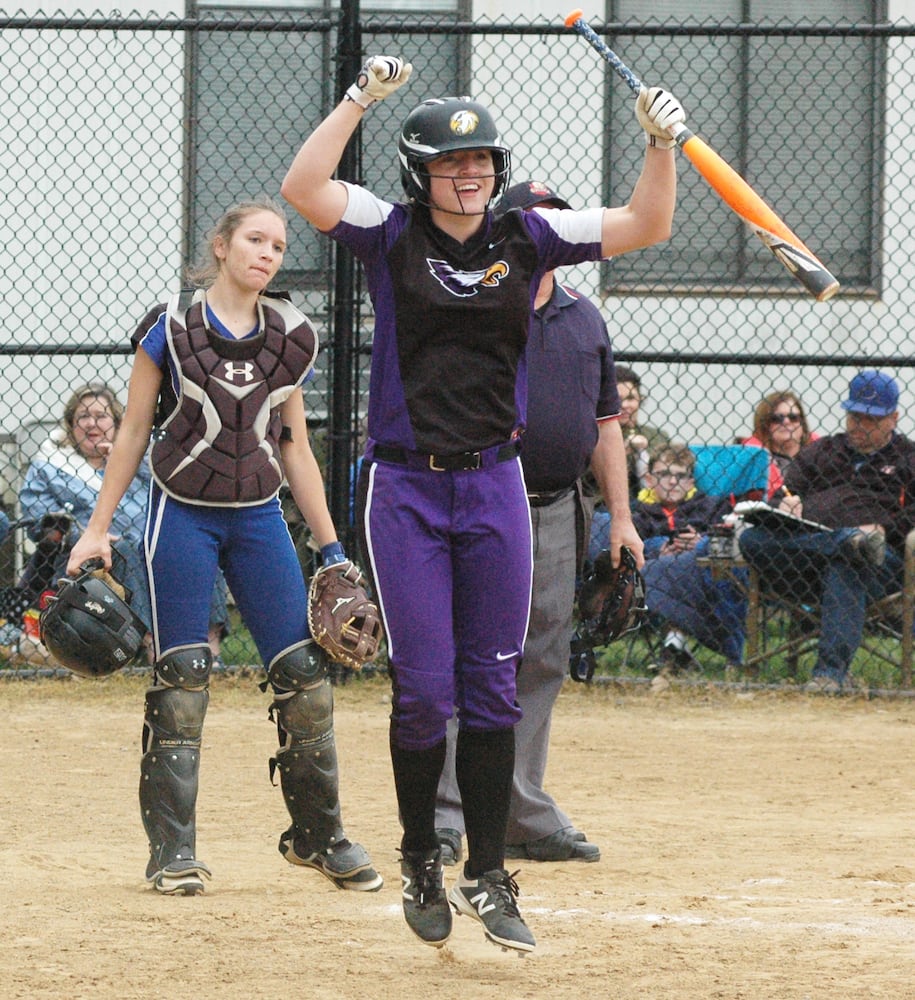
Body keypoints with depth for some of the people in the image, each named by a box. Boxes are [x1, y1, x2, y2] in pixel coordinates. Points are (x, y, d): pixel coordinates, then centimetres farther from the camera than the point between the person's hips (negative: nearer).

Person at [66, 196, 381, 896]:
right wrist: (98, 528, -3)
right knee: (182, 679, -5)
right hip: (183, 514, -4)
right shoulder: (173, 329, -5)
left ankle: (319, 836, 14)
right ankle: (173, 849, 2)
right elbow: (133, 432, 0)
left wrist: (332, 546, 11)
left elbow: (294, 447, 13)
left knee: (305, 676, -1)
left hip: (259, 515, 4)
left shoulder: (290, 337, 6)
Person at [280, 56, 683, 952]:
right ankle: (419, 860, 17)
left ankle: (486, 877, 11)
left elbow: (645, 226, 3)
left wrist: (661, 146, -13)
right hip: (405, 484, -2)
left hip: (495, 485, 3)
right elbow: (302, 188, -19)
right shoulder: (392, 237, -4)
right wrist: (361, 98, -24)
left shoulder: (526, 239, 4)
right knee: (423, 689, -3)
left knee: (492, 691, 4)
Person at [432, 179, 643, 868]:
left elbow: (605, 424, 18)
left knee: (540, 668, 9)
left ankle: (526, 817, 15)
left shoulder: (585, 320, 15)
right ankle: (441, 818, -10)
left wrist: (621, 517, 12)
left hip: (556, 517, 6)